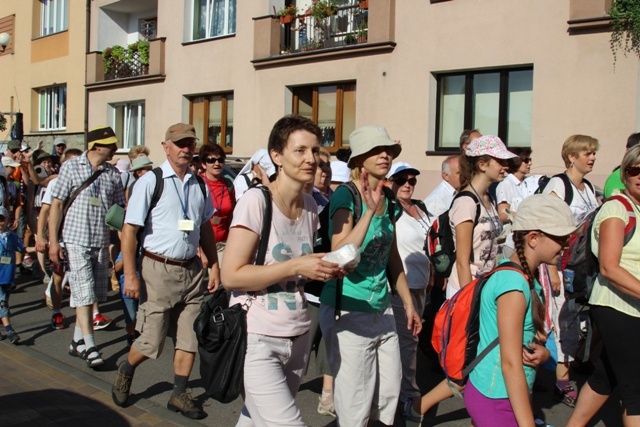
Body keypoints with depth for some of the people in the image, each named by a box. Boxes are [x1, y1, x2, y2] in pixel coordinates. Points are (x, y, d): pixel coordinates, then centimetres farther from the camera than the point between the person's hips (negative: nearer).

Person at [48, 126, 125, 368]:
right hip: (76, 240, -4)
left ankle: (77, 341, 24)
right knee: (84, 293, -6)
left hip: (102, 241, 4)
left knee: (93, 294, 9)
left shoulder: (113, 173, 4)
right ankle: (88, 346, -1)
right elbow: (56, 204, -3)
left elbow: (119, 209, 8)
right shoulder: (71, 167, -4)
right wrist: (53, 240, -8)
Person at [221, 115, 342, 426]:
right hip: (257, 340, -6)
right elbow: (231, 276, -18)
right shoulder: (256, 200, -14)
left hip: (298, 338, 6)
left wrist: (326, 269, -1)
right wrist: (296, 267, -21)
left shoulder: (310, 205, 7)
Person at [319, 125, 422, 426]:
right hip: (347, 313, -7)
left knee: (389, 393, 16)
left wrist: (408, 303, 20)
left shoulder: (388, 201, 7)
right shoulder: (346, 195, -14)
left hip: (382, 311, 7)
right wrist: (370, 211, -30)